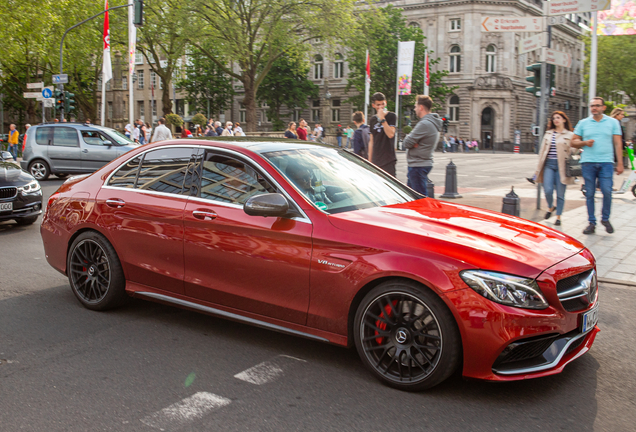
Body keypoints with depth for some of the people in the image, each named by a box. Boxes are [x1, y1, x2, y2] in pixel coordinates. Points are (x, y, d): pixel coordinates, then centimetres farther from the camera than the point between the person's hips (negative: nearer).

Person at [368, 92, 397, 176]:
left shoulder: (391, 116, -2)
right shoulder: (373, 119, 14)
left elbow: (390, 134, -16)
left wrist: (382, 119, -18)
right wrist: (370, 160, 15)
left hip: (388, 159, -5)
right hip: (376, 160, 5)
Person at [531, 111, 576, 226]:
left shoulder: (570, 135, 5)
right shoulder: (548, 134, 16)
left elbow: (573, 151, 4)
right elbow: (543, 151, 17)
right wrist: (538, 168, 14)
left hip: (561, 166, -3)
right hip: (549, 164, 3)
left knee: (560, 193, 0)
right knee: (548, 190, -9)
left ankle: (558, 217, 12)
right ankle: (550, 208, 21)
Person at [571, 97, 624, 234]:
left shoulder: (613, 122, 10)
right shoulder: (583, 123, 11)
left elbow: (618, 143, 7)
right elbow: (573, 142, 13)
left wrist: (620, 163, 0)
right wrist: (584, 143, -7)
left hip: (606, 162, -1)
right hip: (587, 162, 1)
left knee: (607, 191, -10)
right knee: (589, 193, 2)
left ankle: (605, 219, 11)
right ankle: (591, 223, 9)